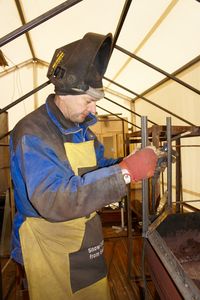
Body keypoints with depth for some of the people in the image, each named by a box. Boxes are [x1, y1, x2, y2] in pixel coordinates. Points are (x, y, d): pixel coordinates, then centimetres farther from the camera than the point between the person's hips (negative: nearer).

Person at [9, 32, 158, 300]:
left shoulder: (82, 127, 3)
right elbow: (53, 201, -36)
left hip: (87, 238, 8)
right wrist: (125, 172, -39)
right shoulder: (32, 134, -25)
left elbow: (99, 167, 11)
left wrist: (132, 163, -8)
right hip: (49, 245, -7)